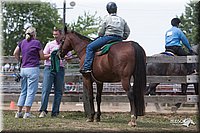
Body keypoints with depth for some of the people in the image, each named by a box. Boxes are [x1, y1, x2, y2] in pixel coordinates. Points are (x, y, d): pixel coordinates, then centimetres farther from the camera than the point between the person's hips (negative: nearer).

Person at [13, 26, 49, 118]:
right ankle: (27, 113, -4)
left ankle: (19, 112, 12)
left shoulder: (22, 42, 9)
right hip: (33, 69, -6)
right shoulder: (37, 43, -7)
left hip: (23, 69, 6)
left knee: (23, 91, 13)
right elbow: (42, 57, -2)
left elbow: (15, 53, 11)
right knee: (31, 91, -2)